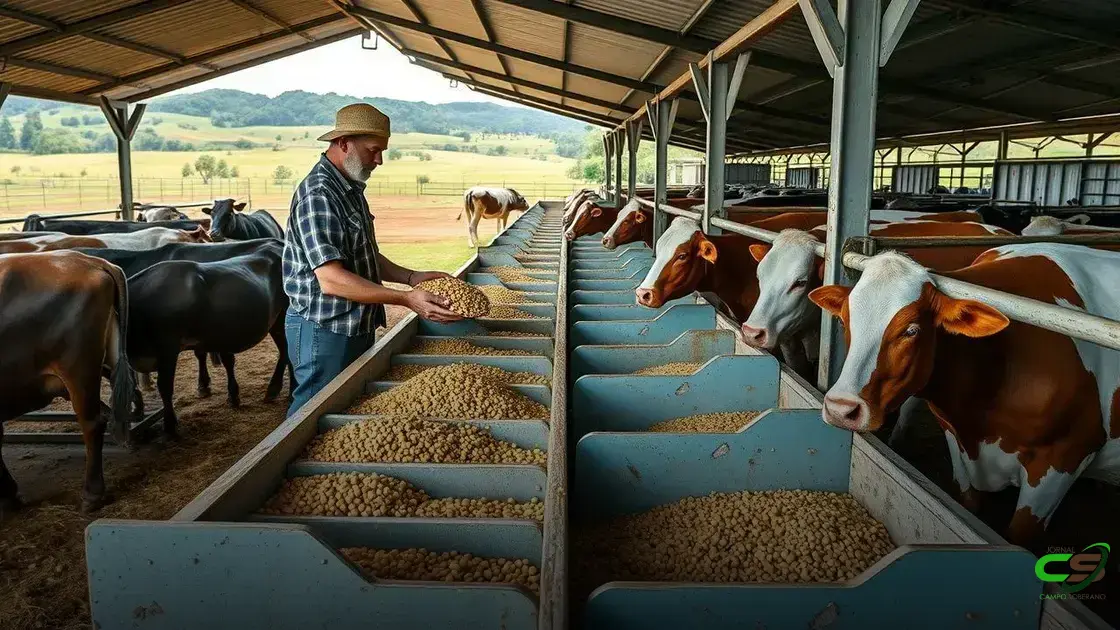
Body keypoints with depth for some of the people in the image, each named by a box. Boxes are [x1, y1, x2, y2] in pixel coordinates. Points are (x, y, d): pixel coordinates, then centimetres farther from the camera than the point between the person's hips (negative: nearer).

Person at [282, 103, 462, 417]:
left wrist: (412, 277, 3)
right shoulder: (318, 194, -21)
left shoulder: (351, 189, 10)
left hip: (357, 328, 10)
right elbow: (331, 279, -28)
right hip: (324, 331, -10)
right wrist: (406, 299, -29)